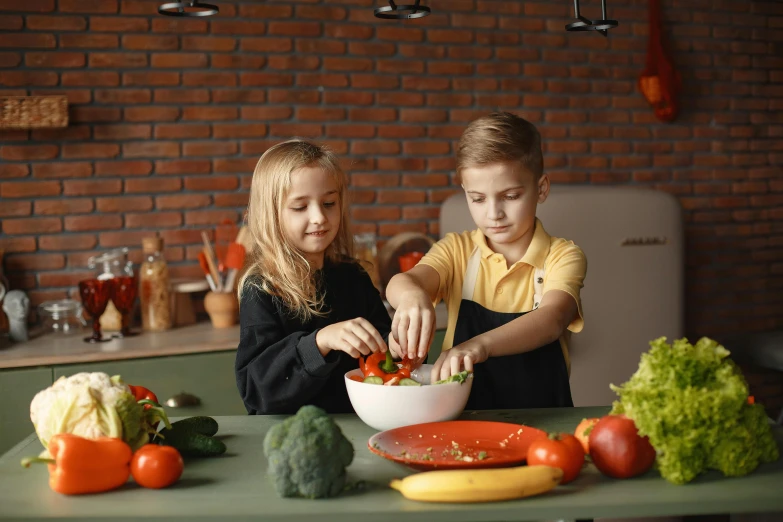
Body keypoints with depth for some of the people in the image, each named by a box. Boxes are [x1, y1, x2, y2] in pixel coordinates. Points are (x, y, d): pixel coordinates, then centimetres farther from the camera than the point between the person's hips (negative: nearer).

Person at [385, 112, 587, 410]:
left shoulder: (562, 256, -1)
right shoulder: (457, 250, 6)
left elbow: (552, 319, -20)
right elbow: (399, 282, -12)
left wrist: (481, 344, -39)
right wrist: (412, 295, -37)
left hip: (541, 413, -1)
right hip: (462, 415, 1)